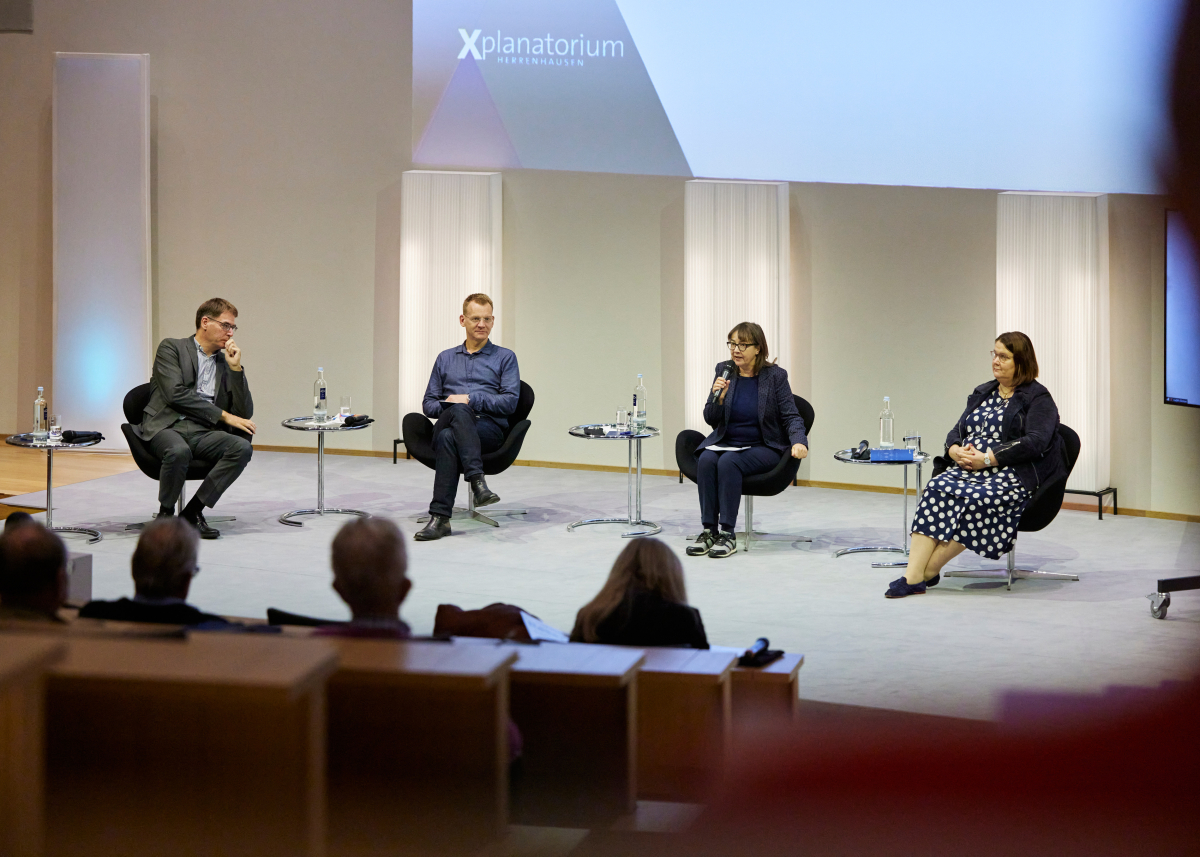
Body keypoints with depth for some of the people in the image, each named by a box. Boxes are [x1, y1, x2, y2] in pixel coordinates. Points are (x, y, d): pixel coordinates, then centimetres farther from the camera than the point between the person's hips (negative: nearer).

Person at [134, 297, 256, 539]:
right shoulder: (171, 348, 7)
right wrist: (224, 416, -10)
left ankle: (193, 511, -17)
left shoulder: (225, 362, 22)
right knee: (179, 451, -40)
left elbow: (245, 413, 14)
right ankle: (166, 514, -14)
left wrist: (236, 368, 4)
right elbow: (176, 394, -9)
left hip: (203, 433, 5)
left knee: (242, 447, -27)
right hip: (167, 426, -5)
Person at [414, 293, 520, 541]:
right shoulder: (445, 358, 26)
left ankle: (440, 516, -45)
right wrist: (447, 406, -2)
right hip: (445, 424, 2)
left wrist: (470, 399, -8)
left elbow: (510, 402, 2)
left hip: (489, 429, -2)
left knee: (448, 437, -37)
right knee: (459, 411, -37)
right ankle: (477, 481, -50)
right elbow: (428, 404, 21)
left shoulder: (505, 358, 15)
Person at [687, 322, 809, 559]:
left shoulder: (775, 376, -4)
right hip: (725, 442, 3)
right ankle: (709, 531, -26)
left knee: (729, 461, -33)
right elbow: (711, 419, 7)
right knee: (706, 460, -29)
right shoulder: (724, 371, 5)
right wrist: (718, 397, -14)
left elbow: (791, 416, -6)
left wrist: (799, 442, -26)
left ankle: (728, 534, -30)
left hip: (763, 448, -3)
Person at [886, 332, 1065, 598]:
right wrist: (956, 451, -5)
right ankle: (914, 575, -36)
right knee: (936, 489, -26)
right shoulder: (982, 394, 23)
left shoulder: (1038, 399, 0)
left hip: (1014, 474, -6)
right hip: (969, 468, 6)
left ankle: (927, 571, -27)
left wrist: (987, 458, -19)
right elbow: (956, 432, 21)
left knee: (973, 501, -36)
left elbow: (1034, 442, -14)